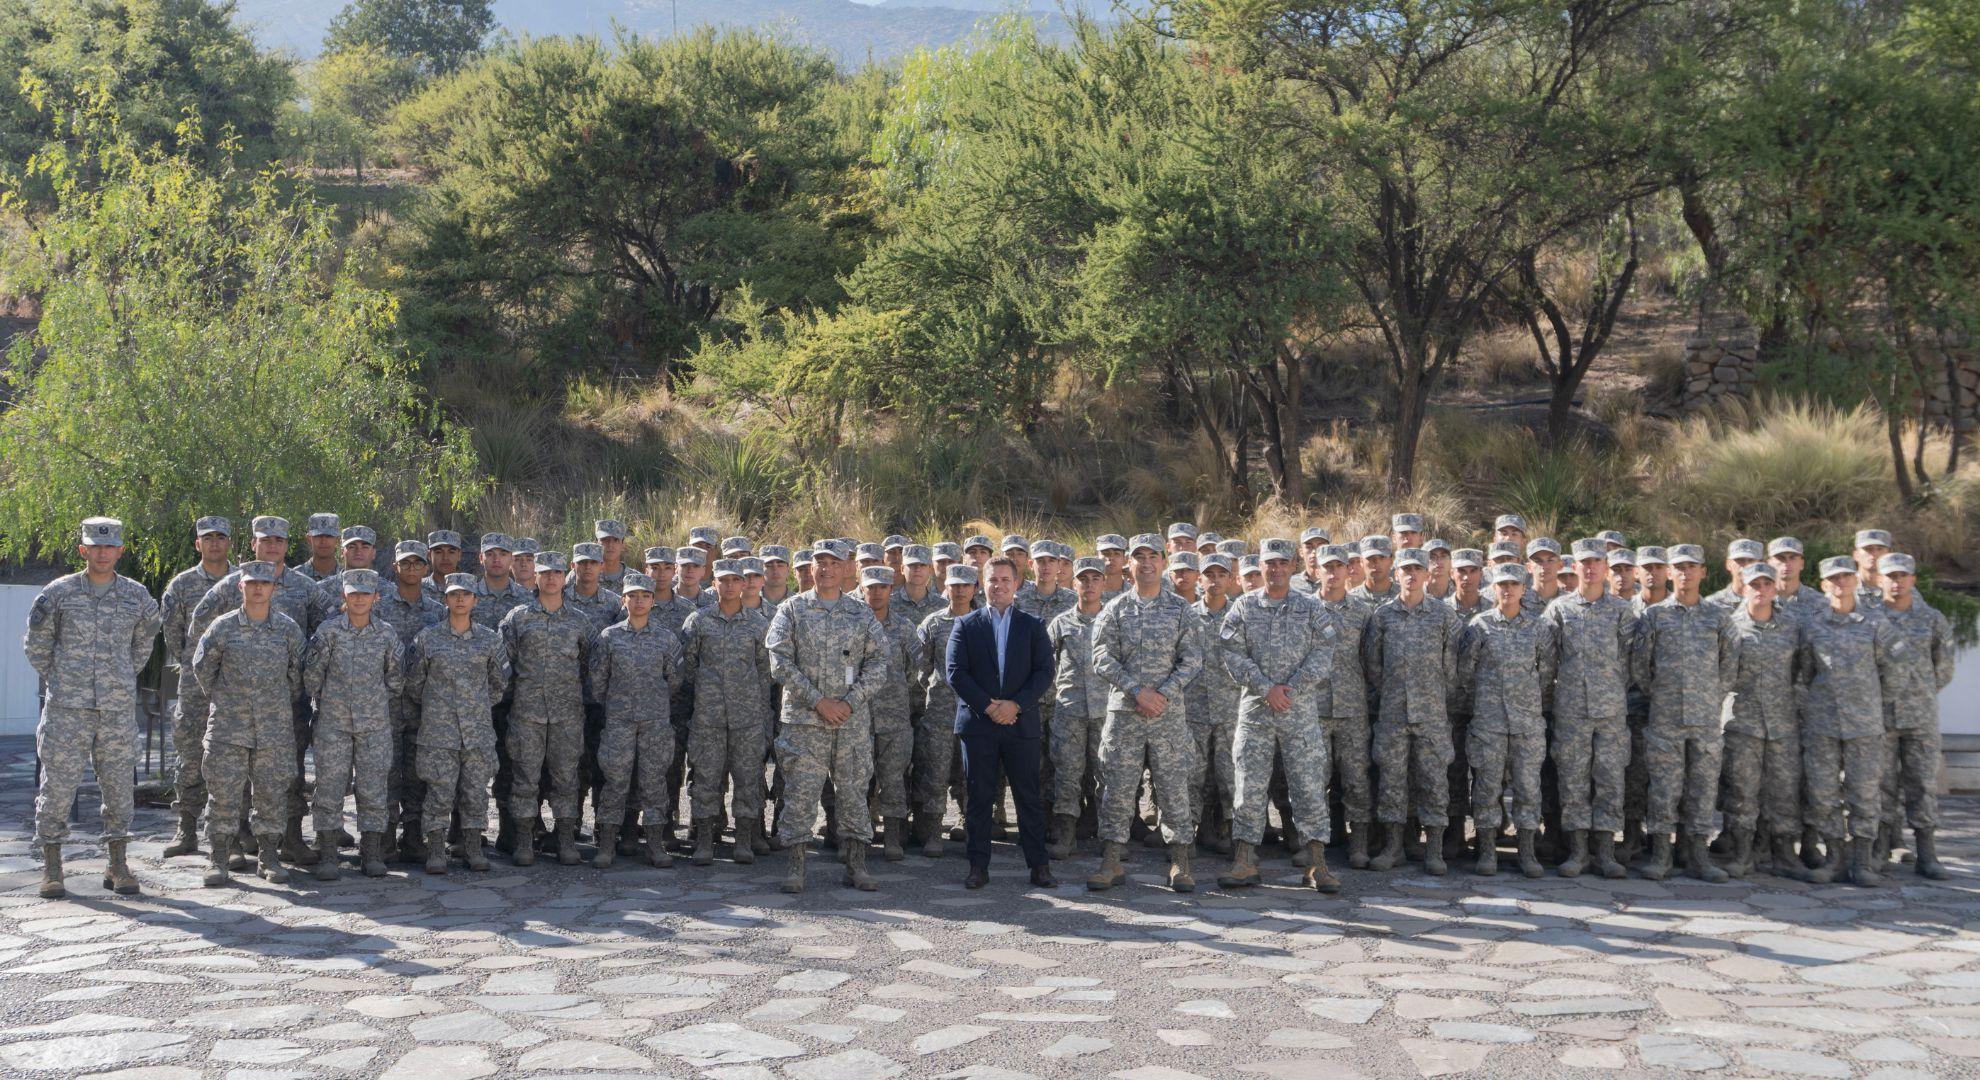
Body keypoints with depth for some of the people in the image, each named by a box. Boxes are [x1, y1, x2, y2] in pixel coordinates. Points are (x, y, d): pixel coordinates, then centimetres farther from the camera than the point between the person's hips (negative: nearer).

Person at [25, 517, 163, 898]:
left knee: (119, 785, 4)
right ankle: (51, 867, 9)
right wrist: (55, 680, 7)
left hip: (118, 709, 2)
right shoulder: (58, 592, -2)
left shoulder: (137, 596, 4)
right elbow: (37, 641, 9)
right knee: (57, 784, -1)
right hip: (67, 709, -2)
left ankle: (118, 866, 13)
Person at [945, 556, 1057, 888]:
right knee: (978, 797, 2)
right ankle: (978, 867, 8)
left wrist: (1016, 704, -11)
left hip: (1021, 722, 0)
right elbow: (955, 672, -1)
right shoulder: (966, 625, 7)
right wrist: (987, 706, -10)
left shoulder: (1033, 626, 9)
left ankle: (1039, 866, 7)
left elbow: (1044, 672, 2)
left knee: (1030, 798, 1)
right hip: (978, 723, 0)